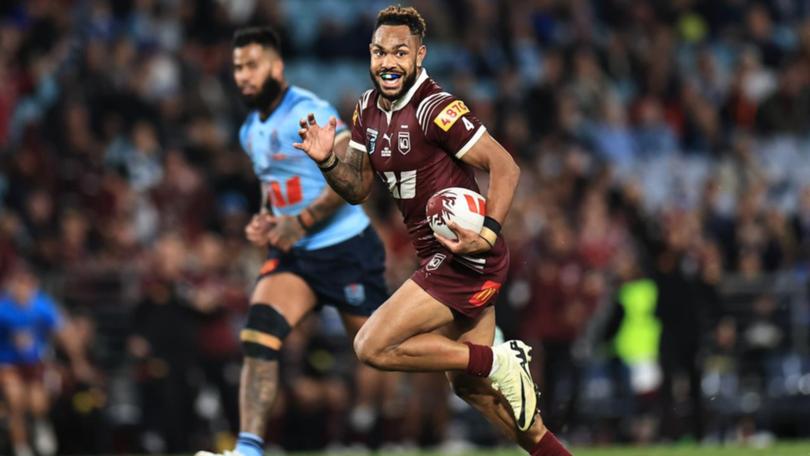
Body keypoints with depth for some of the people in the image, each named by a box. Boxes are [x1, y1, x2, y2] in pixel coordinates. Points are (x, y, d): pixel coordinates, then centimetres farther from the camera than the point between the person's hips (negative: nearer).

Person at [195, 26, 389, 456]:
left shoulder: (308, 112, -14)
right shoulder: (251, 131, 12)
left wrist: (302, 222, -23)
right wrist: (265, 221, 8)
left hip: (345, 249, -7)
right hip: (292, 255, 7)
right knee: (258, 335, -17)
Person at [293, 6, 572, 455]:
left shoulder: (435, 109, -19)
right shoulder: (367, 109, 7)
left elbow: (505, 166, -20)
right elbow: (358, 189, 12)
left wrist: (488, 234, -31)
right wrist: (327, 161, -8)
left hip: (466, 258, -9)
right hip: (442, 259, 9)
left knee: (373, 347, -14)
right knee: (468, 385, 17)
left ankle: (500, 362, -6)